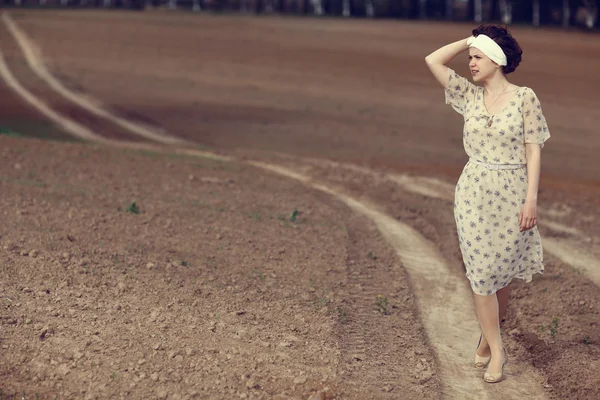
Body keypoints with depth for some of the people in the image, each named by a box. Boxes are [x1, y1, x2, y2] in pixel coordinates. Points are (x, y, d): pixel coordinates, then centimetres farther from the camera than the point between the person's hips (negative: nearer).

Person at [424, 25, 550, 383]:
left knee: (502, 272, 8)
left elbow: (533, 150, -8)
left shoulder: (524, 97, -6)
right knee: (481, 271, 0)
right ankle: (496, 350, 9)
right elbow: (433, 61, -1)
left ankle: (489, 334, 30)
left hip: (512, 194, -3)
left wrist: (532, 199, -12)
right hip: (474, 193, 3)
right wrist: (470, 40, 1)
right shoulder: (470, 95, 4)